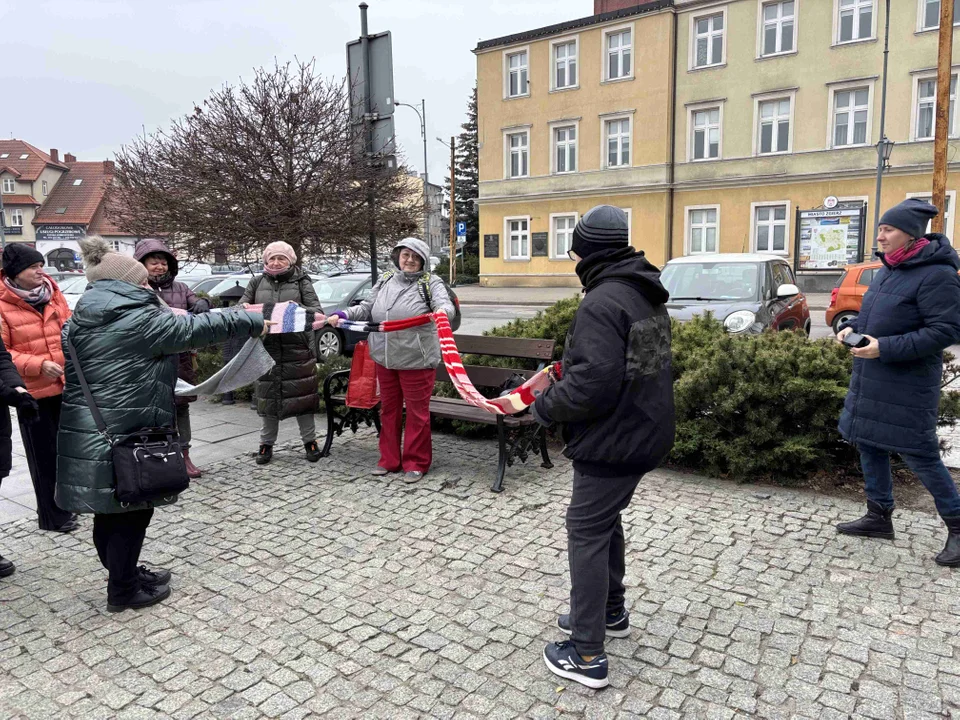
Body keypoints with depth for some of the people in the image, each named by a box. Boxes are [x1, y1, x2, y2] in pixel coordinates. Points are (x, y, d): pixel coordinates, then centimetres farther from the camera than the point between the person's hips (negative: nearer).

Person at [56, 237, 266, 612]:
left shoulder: (79, 322, 11)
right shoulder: (141, 320, -16)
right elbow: (197, 328, -13)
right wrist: (251, 321, -5)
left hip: (86, 436, 9)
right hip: (125, 437, -9)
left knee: (109, 511, 19)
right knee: (131, 511, 6)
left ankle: (125, 574, 36)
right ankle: (123, 590, 18)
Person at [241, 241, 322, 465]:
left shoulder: (301, 282, 4)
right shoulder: (257, 283, 10)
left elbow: (317, 311, -4)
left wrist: (298, 308, -24)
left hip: (298, 349, -2)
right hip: (266, 349, 2)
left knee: (302, 395, 3)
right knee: (267, 397, 7)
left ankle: (309, 441, 17)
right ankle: (266, 444, 19)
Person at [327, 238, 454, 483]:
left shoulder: (430, 282, -3)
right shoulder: (385, 280, 12)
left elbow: (445, 304, -19)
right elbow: (367, 308, 16)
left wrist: (442, 311, -42)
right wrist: (342, 314, 2)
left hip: (417, 360, -5)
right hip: (385, 359, 6)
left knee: (417, 412, 3)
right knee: (388, 410, 15)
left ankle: (415, 463, 15)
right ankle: (389, 459, 28)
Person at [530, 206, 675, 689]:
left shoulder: (601, 302, -21)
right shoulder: (647, 296, 10)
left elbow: (592, 385, -29)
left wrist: (544, 406, -12)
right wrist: (566, 368, 16)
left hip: (613, 440, -10)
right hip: (645, 431, 10)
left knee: (587, 532, -1)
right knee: (605, 520, 24)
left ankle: (586, 654, 7)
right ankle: (610, 613, 39)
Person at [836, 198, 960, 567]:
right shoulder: (888, 269, 10)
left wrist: (885, 348, -25)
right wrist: (853, 327, 2)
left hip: (907, 387, -9)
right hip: (870, 380, 9)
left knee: (920, 455, -1)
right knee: (869, 444, 14)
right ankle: (879, 516, 29)